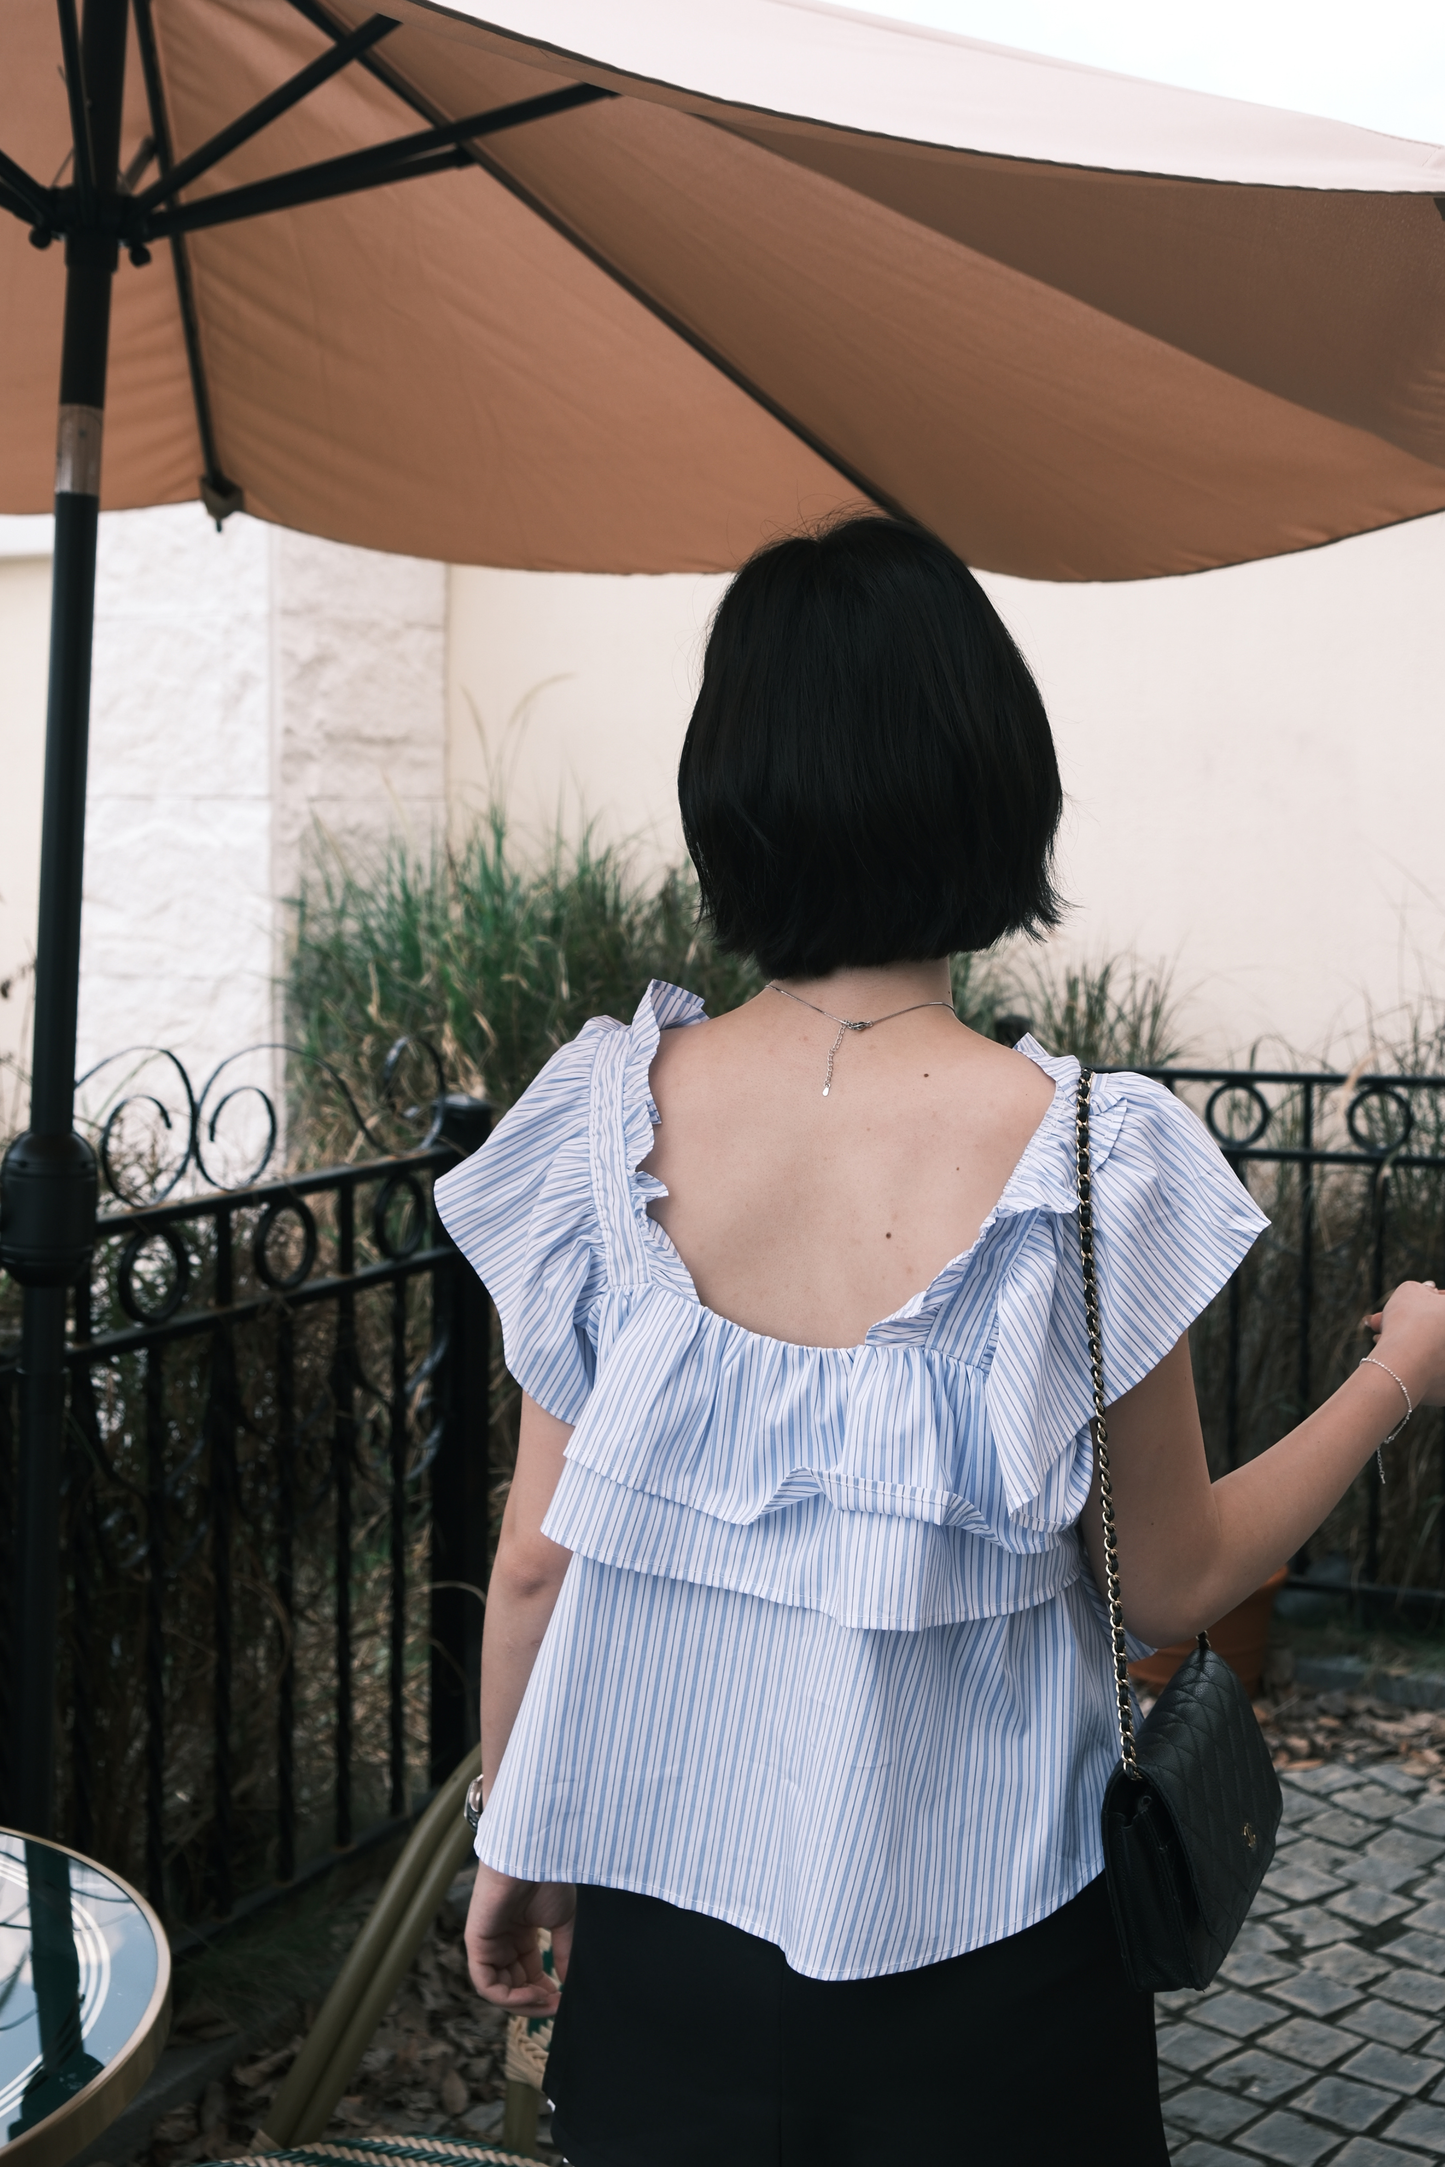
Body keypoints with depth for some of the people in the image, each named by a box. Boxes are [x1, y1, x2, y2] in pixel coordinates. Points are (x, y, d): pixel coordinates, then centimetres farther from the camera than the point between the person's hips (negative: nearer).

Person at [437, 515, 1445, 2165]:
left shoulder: (608, 1118, -12)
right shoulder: (1087, 1162, -20)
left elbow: (536, 1557, -5)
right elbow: (1171, 1587, -7)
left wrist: (512, 1843, 12)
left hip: (661, 1920, 2)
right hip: (979, 1963, -1)